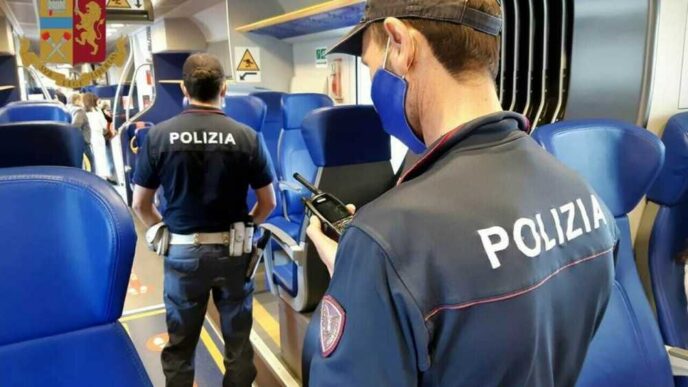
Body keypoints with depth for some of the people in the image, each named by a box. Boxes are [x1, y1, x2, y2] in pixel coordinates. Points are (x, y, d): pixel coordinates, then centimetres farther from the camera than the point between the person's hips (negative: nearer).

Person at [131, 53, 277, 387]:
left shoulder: (158, 136, -8)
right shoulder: (246, 136, -9)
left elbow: (140, 204, -2)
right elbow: (267, 203, -2)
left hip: (183, 252, 1)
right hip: (233, 251, 0)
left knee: (180, 345, 18)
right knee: (238, 341, 17)